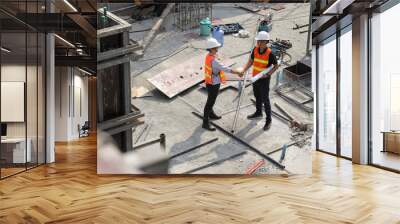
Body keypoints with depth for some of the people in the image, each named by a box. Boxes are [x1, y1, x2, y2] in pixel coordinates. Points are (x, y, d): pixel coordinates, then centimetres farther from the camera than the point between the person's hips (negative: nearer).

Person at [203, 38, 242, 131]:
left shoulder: (208, 56, 1)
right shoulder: (213, 60, -30)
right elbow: (225, 68, -29)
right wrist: (237, 72, -21)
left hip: (211, 82, 10)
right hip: (213, 84, -10)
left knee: (211, 100, 27)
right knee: (210, 102, -1)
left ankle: (211, 114, 47)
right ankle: (205, 123, 8)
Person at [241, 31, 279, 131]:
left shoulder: (269, 53, -19)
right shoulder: (255, 49, -4)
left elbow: (276, 66, -9)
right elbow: (250, 61, 3)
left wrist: (268, 74, -21)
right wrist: (243, 70, -9)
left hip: (264, 80, -6)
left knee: (265, 99, 0)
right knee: (257, 96, 22)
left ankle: (268, 120, 13)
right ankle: (258, 112, 43)